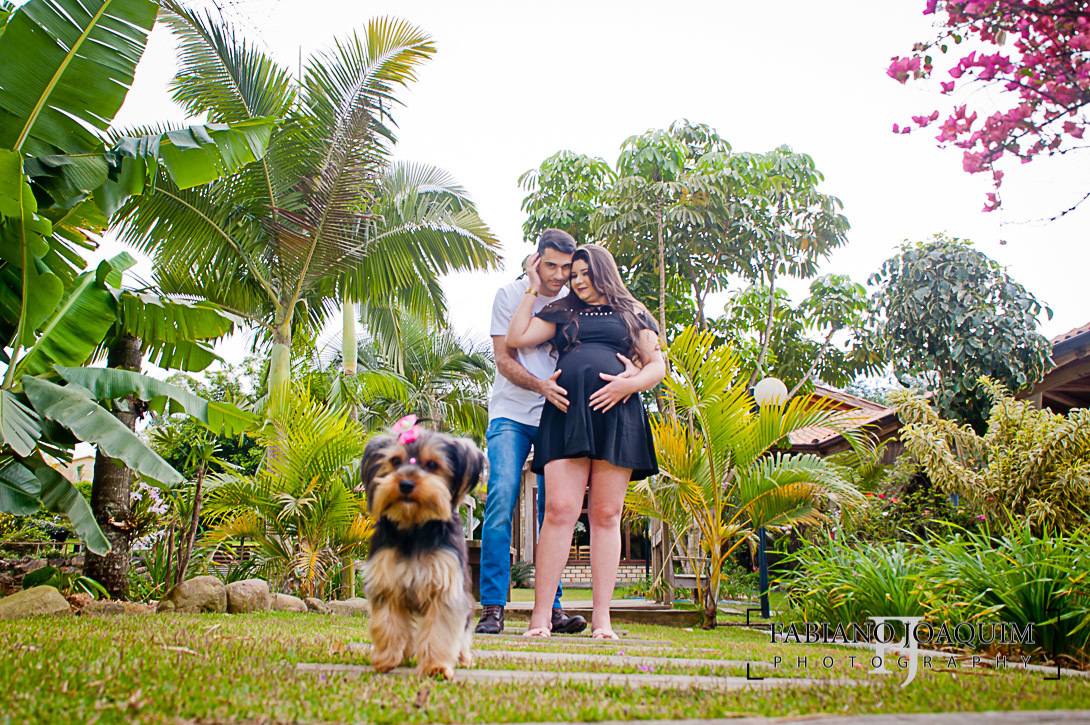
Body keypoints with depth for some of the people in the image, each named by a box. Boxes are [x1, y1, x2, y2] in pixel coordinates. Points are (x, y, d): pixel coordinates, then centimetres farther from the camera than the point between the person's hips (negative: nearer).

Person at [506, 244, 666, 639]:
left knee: (606, 514, -3)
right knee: (559, 509, -11)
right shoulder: (562, 313, 23)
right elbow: (516, 338, 11)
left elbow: (657, 365, 13)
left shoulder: (632, 314, 20)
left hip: (615, 414, 0)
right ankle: (540, 615, -10)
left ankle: (601, 618, 0)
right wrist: (532, 289, 17)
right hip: (567, 414, 1)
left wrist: (630, 384, -7)